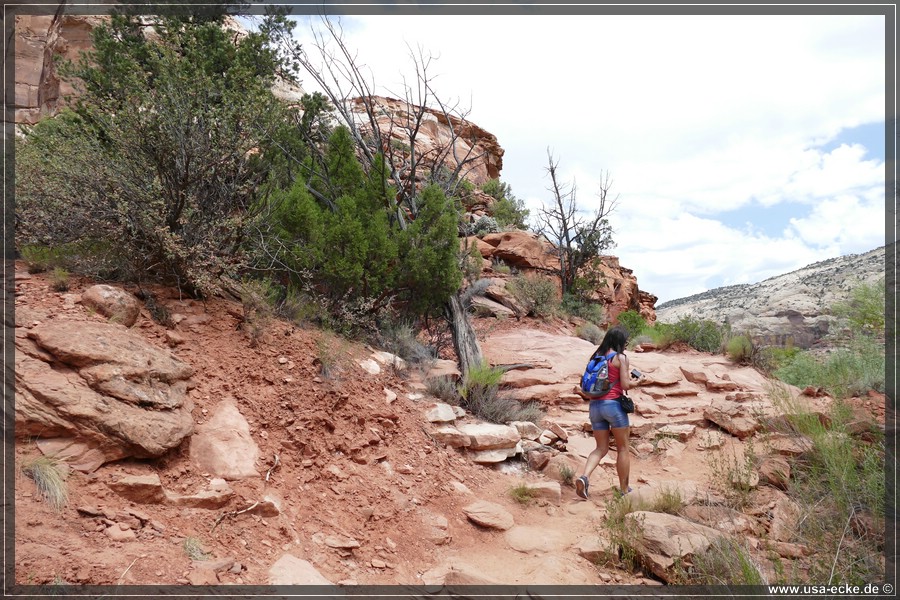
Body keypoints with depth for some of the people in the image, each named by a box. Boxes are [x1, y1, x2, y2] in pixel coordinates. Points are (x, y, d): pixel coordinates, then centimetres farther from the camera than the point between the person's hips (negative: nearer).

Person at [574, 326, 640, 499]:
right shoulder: (621, 358, -6)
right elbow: (625, 385, -10)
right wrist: (635, 382, 9)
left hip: (595, 405, 5)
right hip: (613, 405, -5)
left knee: (601, 448, 12)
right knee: (623, 448, 11)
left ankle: (584, 476, -12)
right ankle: (624, 489, 19)